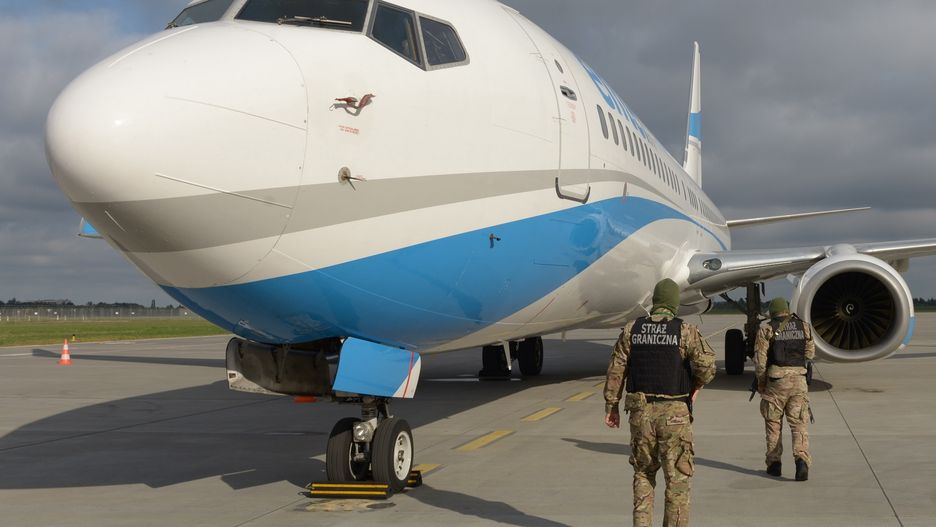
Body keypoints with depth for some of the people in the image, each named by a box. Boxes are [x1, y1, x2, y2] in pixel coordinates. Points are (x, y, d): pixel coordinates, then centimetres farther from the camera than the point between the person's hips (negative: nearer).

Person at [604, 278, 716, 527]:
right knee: (677, 478, 5)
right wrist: (696, 385, 5)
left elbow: (616, 370, 4)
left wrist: (611, 406, 11)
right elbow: (707, 364, -15)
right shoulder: (685, 331, -5)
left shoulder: (632, 330, 4)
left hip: (641, 411, 3)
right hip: (674, 413, -3)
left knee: (643, 473, 17)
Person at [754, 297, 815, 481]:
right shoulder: (804, 327, 6)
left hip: (776, 380, -2)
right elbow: (810, 354, 14)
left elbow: (760, 359, -5)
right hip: (799, 379, 2)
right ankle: (802, 459, -18)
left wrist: (761, 382, 7)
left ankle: (774, 463, 17)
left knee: (773, 423, 13)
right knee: (798, 423, 3)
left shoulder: (766, 330, -3)